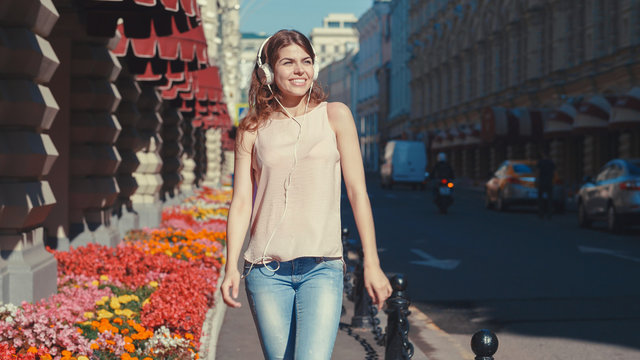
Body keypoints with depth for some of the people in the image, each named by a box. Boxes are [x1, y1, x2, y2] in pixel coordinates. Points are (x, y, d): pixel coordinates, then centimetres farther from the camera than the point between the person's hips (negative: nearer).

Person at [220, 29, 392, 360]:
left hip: (322, 267, -1)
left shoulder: (335, 116, 5)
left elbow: (357, 192, 4)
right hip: (266, 270, 1)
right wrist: (231, 267, -6)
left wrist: (372, 265, 1)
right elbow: (241, 202, 5)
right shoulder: (253, 129, 7)